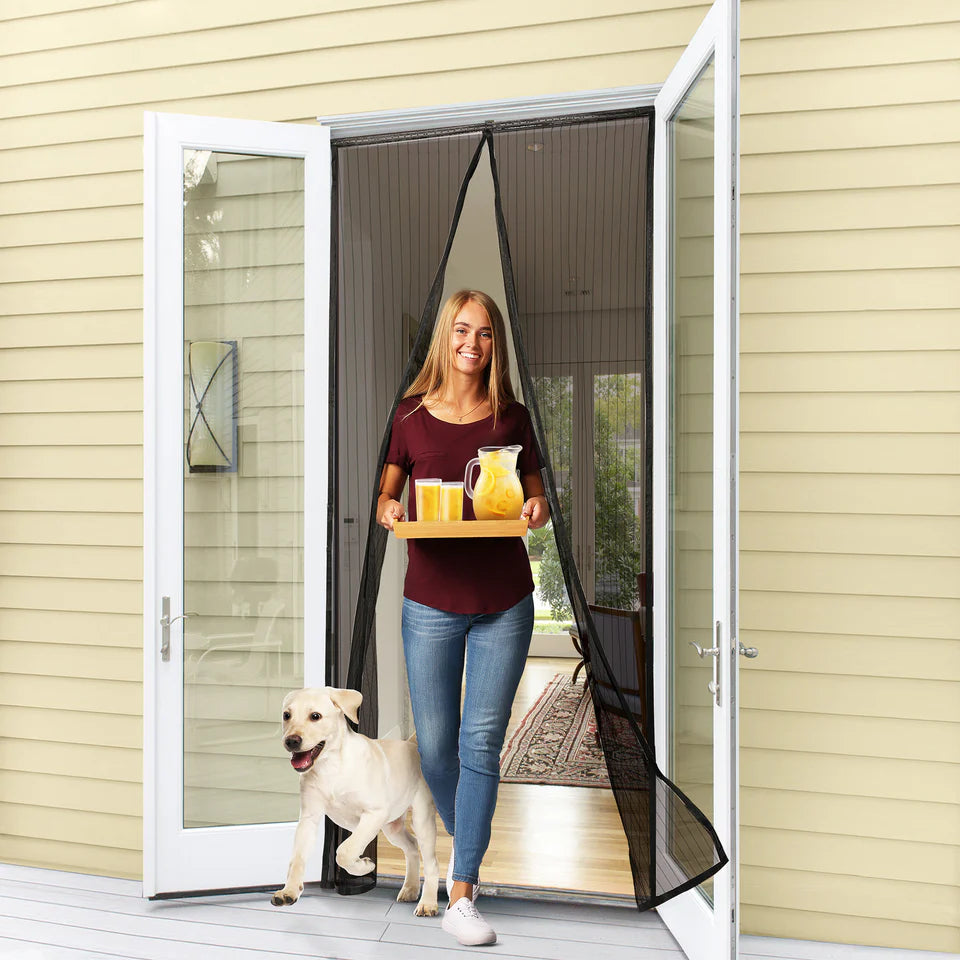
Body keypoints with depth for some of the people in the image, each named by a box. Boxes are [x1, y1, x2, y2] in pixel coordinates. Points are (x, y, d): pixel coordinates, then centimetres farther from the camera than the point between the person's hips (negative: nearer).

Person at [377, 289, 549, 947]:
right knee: (435, 744, 8)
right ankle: (463, 843, 39)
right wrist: (389, 511, -13)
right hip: (431, 601, 0)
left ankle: (462, 895, 15)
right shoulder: (412, 414, 1)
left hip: (504, 602, 0)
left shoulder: (512, 417, 3)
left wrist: (538, 510, -12)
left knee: (482, 742, 2)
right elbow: (387, 494, 9)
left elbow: (536, 497, 10)